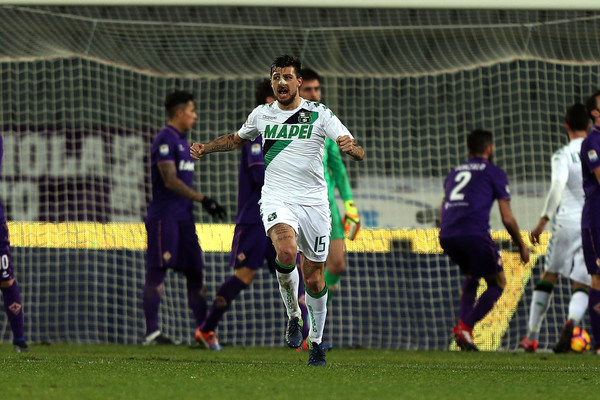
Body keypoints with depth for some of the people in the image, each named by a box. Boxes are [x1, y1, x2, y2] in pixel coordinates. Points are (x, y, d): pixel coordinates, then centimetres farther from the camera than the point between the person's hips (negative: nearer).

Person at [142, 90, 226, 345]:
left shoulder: (182, 141, 20)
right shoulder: (165, 140, -10)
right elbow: (170, 181, -17)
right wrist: (203, 199, -17)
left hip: (184, 216, 10)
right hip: (164, 216, -10)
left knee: (195, 271, 7)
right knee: (157, 271, -8)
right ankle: (152, 332, -9)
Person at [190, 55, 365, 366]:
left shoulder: (320, 114, -2)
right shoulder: (261, 115, 8)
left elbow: (359, 153, -8)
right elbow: (237, 139, 30)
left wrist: (350, 147, -32)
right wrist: (206, 148, 15)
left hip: (313, 201, 0)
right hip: (276, 198, 0)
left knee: (314, 280, 5)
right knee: (286, 253, -30)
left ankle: (316, 340, 27)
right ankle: (293, 315, -6)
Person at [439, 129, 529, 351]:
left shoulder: (454, 173, 27)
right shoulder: (495, 173, 11)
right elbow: (507, 218, 7)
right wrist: (522, 247, 19)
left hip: (446, 236, 6)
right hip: (474, 235, -6)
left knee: (471, 277, 30)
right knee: (498, 283, 9)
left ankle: (463, 326, 13)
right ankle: (465, 327, -9)